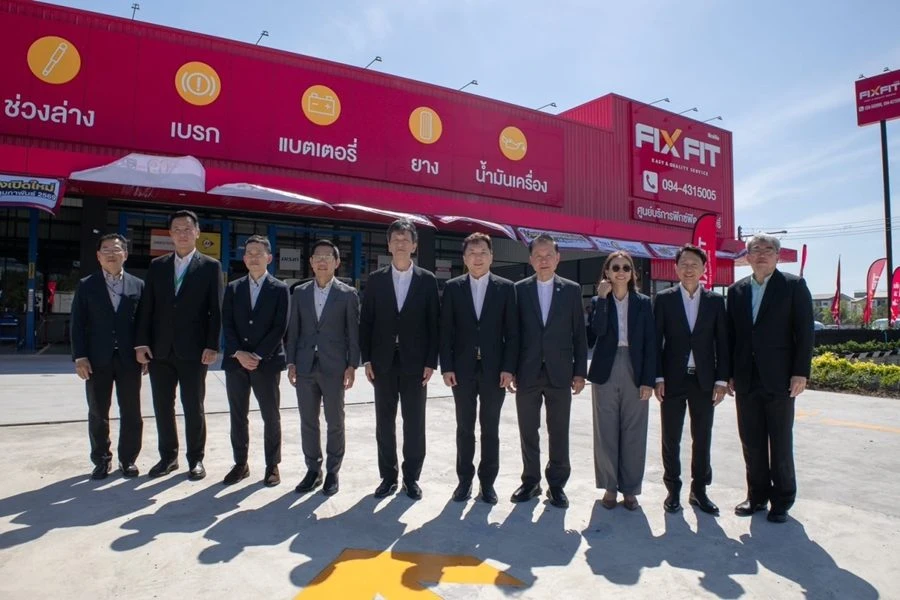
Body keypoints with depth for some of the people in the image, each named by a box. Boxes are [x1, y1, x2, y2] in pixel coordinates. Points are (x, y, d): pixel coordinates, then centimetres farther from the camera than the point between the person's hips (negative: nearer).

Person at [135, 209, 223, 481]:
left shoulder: (210, 266, 1)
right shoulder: (157, 265, 11)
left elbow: (215, 310, -4)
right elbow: (146, 307, 8)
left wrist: (212, 346, -11)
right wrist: (142, 342, -1)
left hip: (193, 350, -3)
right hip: (159, 350, 4)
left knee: (193, 407, 4)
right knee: (162, 406, 11)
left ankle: (195, 459, 18)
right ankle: (168, 456, 25)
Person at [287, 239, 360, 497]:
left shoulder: (348, 294, 0)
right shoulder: (300, 292, 9)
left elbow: (353, 332, -2)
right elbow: (293, 330, 10)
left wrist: (352, 365, -7)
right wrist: (291, 362, 3)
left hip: (334, 368, -3)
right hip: (305, 367, 3)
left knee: (335, 422, 6)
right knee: (308, 422, 9)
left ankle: (332, 471, 20)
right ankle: (313, 469, 22)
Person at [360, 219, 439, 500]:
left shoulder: (427, 280, 1)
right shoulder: (375, 279, 5)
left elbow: (434, 323, 0)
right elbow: (366, 321, 5)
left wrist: (431, 362, -6)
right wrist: (366, 359, -2)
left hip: (415, 362, -1)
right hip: (383, 362, 1)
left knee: (414, 422, 5)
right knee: (385, 422, 8)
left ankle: (411, 477, 18)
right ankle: (388, 476, 20)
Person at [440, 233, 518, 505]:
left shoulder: (506, 288, 2)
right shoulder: (453, 287, 4)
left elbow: (512, 331, 0)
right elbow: (446, 330, 1)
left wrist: (508, 368, -7)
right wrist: (446, 367, -5)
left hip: (494, 369, 0)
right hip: (463, 369, 1)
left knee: (490, 428, 8)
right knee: (464, 427, 9)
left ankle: (488, 481, 20)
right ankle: (465, 479, 21)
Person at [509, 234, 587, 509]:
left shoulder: (571, 290, 4)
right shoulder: (519, 289, 3)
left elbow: (579, 334, 4)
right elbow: (513, 331, 3)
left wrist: (580, 371, -1)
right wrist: (511, 369, -1)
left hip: (560, 373, 0)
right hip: (527, 373, 0)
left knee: (559, 432, 7)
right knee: (528, 432, 9)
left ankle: (557, 483, 21)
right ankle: (530, 480, 24)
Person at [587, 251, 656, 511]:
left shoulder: (643, 302, 6)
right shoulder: (598, 300, 4)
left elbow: (650, 343, 1)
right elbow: (598, 330, -15)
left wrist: (648, 380, -5)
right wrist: (603, 297, -14)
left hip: (635, 373, 0)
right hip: (606, 373, 0)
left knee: (633, 433, 4)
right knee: (606, 433, 5)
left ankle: (630, 489, 16)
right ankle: (610, 487, 18)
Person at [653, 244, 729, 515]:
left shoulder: (715, 301, 5)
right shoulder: (664, 299, 0)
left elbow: (722, 342, 5)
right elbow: (656, 340, -2)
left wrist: (721, 380, -1)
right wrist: (658, 378, -7)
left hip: (704, 380, 2)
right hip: (673, 380, -1)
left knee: (702, 439, 10)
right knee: (671, 439, 6)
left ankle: (699, 490, 24)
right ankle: (673, 490, 19)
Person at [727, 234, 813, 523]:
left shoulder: (794, 286, 0)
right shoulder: (736, 290, 10)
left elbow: (805, 332, -4)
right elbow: (731, 334, 10)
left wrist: (800, 372, -10)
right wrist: (729, 374, 6)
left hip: (778, 379, -3)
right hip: (746, 379, 4)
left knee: (780, 442, 6)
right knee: (751, 442, 10)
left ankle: (782, 499, 20)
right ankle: (757, 495, 24)